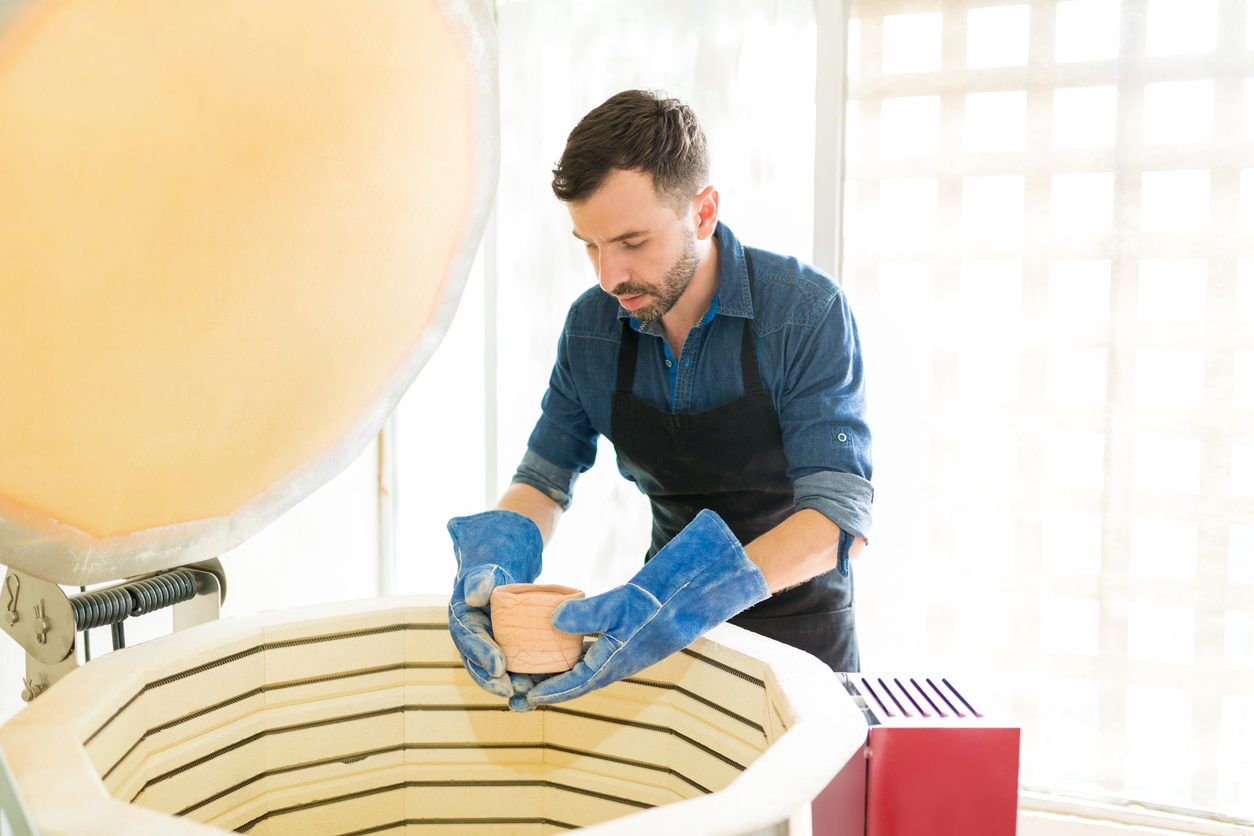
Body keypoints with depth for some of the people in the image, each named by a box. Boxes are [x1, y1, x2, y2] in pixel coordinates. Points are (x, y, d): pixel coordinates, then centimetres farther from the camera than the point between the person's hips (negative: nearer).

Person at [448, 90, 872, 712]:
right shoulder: (592, 325, -5)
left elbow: (840, 518, -25)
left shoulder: (808, 313, -19)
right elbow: (544, 477, 5)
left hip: (798, 625, -3)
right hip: (674, 622, 3)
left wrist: (675, 605, -40)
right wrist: (492, 566, -18)